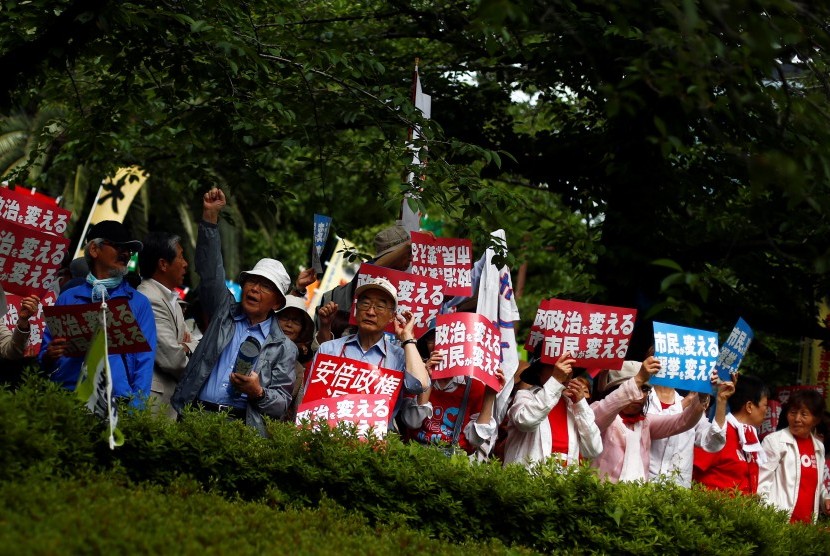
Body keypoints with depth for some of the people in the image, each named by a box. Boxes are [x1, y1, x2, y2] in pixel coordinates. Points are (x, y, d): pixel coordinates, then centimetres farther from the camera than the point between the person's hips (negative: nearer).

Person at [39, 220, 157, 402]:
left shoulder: (138, 302, 12)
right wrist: (49, 357, -8)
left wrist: (136, 407, -7)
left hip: (117, 399, -1)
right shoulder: (68, 298, 13)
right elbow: (44, 358, 15)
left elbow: (145, 362, 6)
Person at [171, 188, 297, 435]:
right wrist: (210, 217, 3)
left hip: (240, 424, -1)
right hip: (195, 413, 1)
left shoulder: (283, 348, 14)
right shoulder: (224, 313, 19)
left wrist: (258, 393, -9)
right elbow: (210, 272, 11)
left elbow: (282, 405, 12)